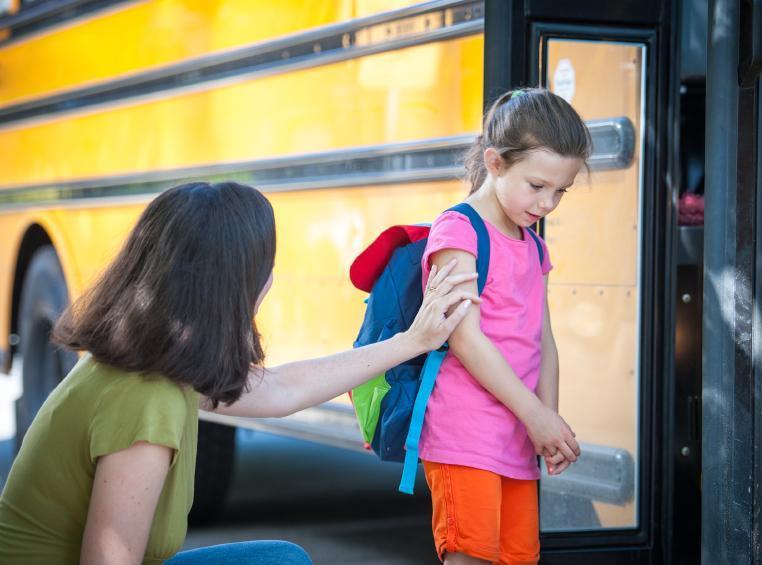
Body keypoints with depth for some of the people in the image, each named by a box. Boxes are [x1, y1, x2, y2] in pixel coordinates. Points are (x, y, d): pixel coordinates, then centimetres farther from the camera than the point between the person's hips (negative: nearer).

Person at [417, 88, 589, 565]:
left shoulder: (534, 247, 18)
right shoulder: (458, 230, -7)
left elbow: (543, 342, 15)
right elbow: (465, 338, -15)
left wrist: (550, 424, 2)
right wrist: (536, 415, -14)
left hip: (517, 437, 8)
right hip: (465, 433, -8)